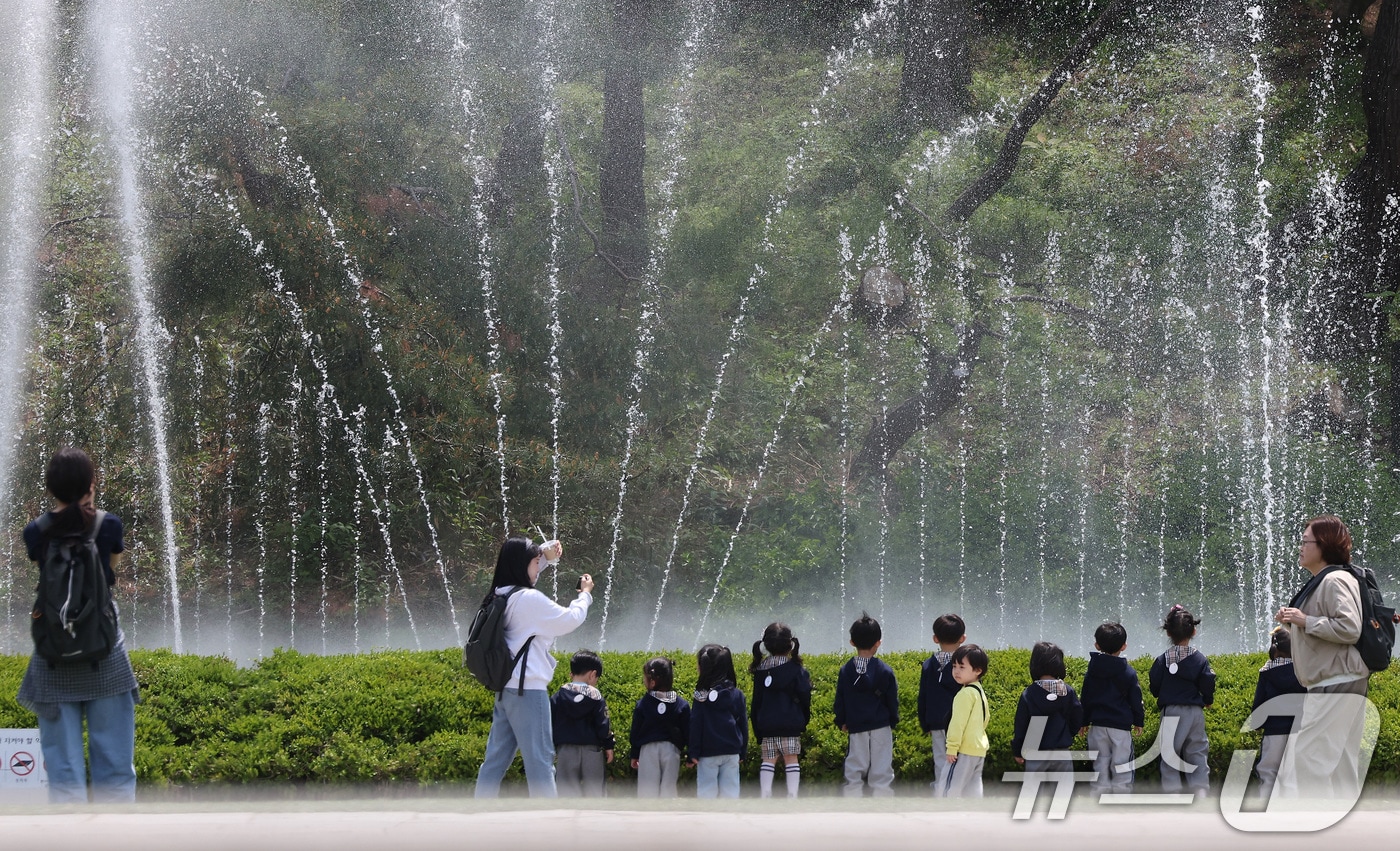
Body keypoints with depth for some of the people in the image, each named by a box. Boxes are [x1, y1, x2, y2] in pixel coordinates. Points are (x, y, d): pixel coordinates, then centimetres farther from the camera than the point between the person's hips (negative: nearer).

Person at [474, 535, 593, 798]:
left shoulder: (502, 595, 9)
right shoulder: (530, 599, -15)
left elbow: (523, 572, 32)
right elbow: (570, 619, -4)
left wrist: (545, 554, 22)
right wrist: (585, 595, 13)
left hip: (505, 689, 9)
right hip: (529, 690, -9)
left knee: (495, 760, 10)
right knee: (540, 762, -6)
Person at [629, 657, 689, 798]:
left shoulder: (642, 704, -5)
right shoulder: (681, 705, -1)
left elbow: (636, 732, 2)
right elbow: (687, 733, 1)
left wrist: (634, 755, 13)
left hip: (648, 750, -1)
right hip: (671, 749, 1)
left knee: (647, 788, 3)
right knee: (668, 787, 5)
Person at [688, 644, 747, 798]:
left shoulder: (702, 696, -7)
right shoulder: (737, 694, 2)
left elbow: (695, 726, -7)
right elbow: (743, 724, 7)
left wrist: (693, 753, -3)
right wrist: (742, 751, 15)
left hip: (708, 752, -3)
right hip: (732, 751, 3)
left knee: (706, 789, 1)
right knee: (730, 789, 4)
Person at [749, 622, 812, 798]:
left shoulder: (760, 670, 5)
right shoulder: (795, 669, -6)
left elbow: (757, 700, 9)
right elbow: (804, 696, -7)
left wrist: (757, 729, 15)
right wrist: (804, 719, 8)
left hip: (766, 724, 3)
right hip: (790, 724, -2)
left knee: (768, 760, 7)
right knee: (791, 758, 3)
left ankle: (765, 794, 0)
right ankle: (793, 795, 0)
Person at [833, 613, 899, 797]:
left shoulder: (845, 671, -2)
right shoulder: (885, 671, -7)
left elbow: (840, 701, 4)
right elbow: (892, 700, -1)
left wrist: (842, 723, 16)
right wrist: (893, 721, 13)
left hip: (856, 728, 1)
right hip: (881, 728, -1)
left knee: (854, 770, 7)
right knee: (882, 769, 3)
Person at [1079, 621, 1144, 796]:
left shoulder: (1092, 671, 1)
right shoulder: (1129, 673, -5)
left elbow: (1085, 699, 5)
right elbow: (1136, 701, 0)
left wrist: (1085, 722, 15)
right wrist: (1139, 722, 14)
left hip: (1098, 726, 2)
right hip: (1121, 726, -2)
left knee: (1100, 766, 9)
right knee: (1121, 768, 4)